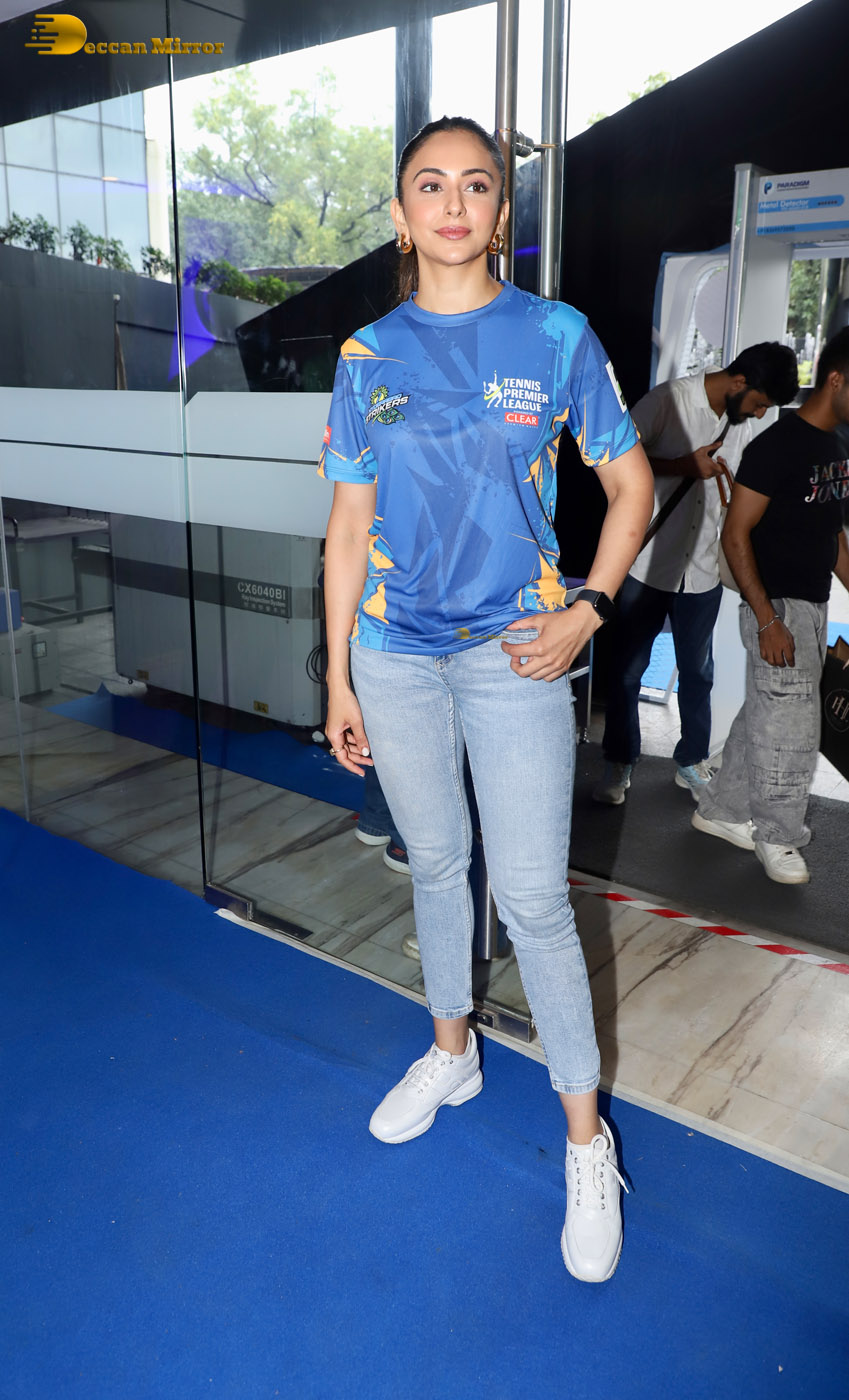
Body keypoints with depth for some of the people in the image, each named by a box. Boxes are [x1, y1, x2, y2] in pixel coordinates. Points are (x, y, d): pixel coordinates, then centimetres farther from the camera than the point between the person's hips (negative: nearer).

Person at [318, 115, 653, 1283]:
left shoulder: (558, 338, 0)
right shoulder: (367, 357, 5)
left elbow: (633, 484, 4)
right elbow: (350, 525, 6)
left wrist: (588, 610, -9)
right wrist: (338, 675, 5)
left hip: (513, 651, -3)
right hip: (395, 651, 3)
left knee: (533, 896, -2)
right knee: (435, 863, 16)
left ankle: (587, 1139, 17)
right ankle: (452, 1053, 40)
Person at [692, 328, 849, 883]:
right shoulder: (778, 446, -15)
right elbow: (736, 536, -18)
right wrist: (768, 620, -22)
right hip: (778, 607, -8)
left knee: (763, 715, 15)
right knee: (791, 725, -1)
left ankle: (721, 810, 29)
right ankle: (777, 837, 16)